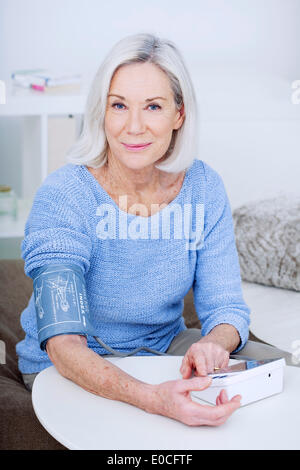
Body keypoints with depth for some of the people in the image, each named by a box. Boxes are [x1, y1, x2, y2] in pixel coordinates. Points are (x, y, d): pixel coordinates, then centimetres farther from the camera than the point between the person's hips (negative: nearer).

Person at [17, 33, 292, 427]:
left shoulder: (204, 188, -10)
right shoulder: (63, 194, -24)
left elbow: (226, 305, -8)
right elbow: (64, 344, -31)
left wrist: (213, 345, -33)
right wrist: (151, 398, -49)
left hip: (164, 346, 4)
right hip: (69, 367, -3)